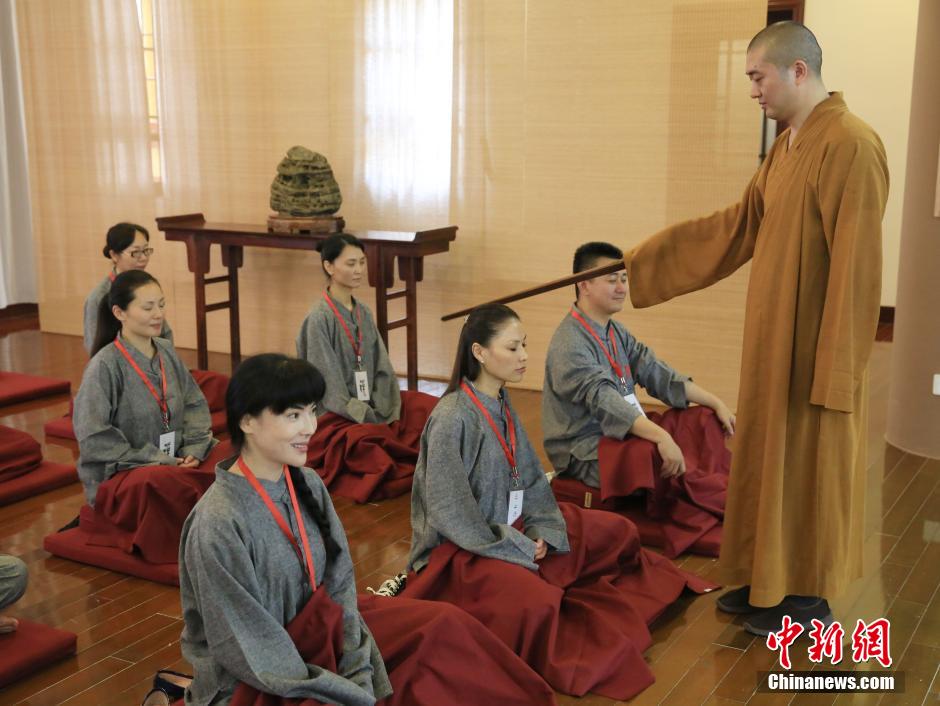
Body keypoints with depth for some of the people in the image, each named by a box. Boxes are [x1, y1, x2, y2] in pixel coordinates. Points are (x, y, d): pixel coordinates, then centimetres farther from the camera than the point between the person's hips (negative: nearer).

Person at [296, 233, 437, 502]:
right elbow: (331, 388, -15)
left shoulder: (363, 312, 8)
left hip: (370, 405, 7)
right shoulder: (319, 318, -13)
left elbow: (382, 369, 7)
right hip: (335, 417, -7)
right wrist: (371, 420, -18)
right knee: (372, 439, -34)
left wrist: (388, 415, -7)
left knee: (431, 408, -9)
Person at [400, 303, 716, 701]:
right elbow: (451, 512, -23)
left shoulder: (502, 406, 3)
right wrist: (518, 548, -19)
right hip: (461, 546, -9)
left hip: (513, 528, 9)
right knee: (537, 603, -35)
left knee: (617, 532, 9)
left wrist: (541, 531, -7)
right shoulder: (452, 418, -22)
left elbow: (530, 477, 9)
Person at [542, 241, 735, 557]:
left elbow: (658, 374, 9)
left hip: (624, 432, 10)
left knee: (703, 422, 0)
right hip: (585, 451, -10)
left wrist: (717, 403, 0)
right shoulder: (569, 343, -17)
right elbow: (605, 402, -30)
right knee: (658, 455, -33)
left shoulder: (616, 332, 13)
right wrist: (661, 436, -41)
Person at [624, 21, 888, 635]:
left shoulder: (851, 146, -19)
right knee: (769, 460, 16)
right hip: (775, 343, 9)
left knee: (808, 468, 4)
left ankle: (810, 598, 19)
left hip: (814, 350, -9)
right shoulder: (788, 145, 10)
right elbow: (738, 227, 17)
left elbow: (855, 269, -22)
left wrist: (833, 370, -22)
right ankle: (769, 580, 30)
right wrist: (640, 262, 16)